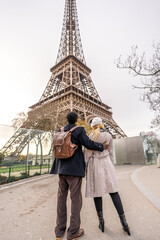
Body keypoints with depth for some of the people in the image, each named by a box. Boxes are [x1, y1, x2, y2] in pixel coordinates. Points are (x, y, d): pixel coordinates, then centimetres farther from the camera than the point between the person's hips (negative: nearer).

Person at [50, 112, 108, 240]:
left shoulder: (60, 132, 10)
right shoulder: (79, 130, -9)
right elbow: (88, 143, -12)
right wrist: (102, 146, 3)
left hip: (62, 169, 6)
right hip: (74, 169, -6)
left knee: (62, 197, 14)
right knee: (76, 198, 7)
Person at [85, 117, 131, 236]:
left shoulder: (90, 136, -7)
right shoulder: (108, 135, 1)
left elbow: (88, 154, -7)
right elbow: (111, 153, 4)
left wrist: (86, 168, 2)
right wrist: (112, 168, 13)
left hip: (94, 164, -2)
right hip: (106, 163, 2)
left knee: (97, 191, 9)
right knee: (113, 191, 9)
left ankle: (101, 221, 16)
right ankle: (123, 221, 9)